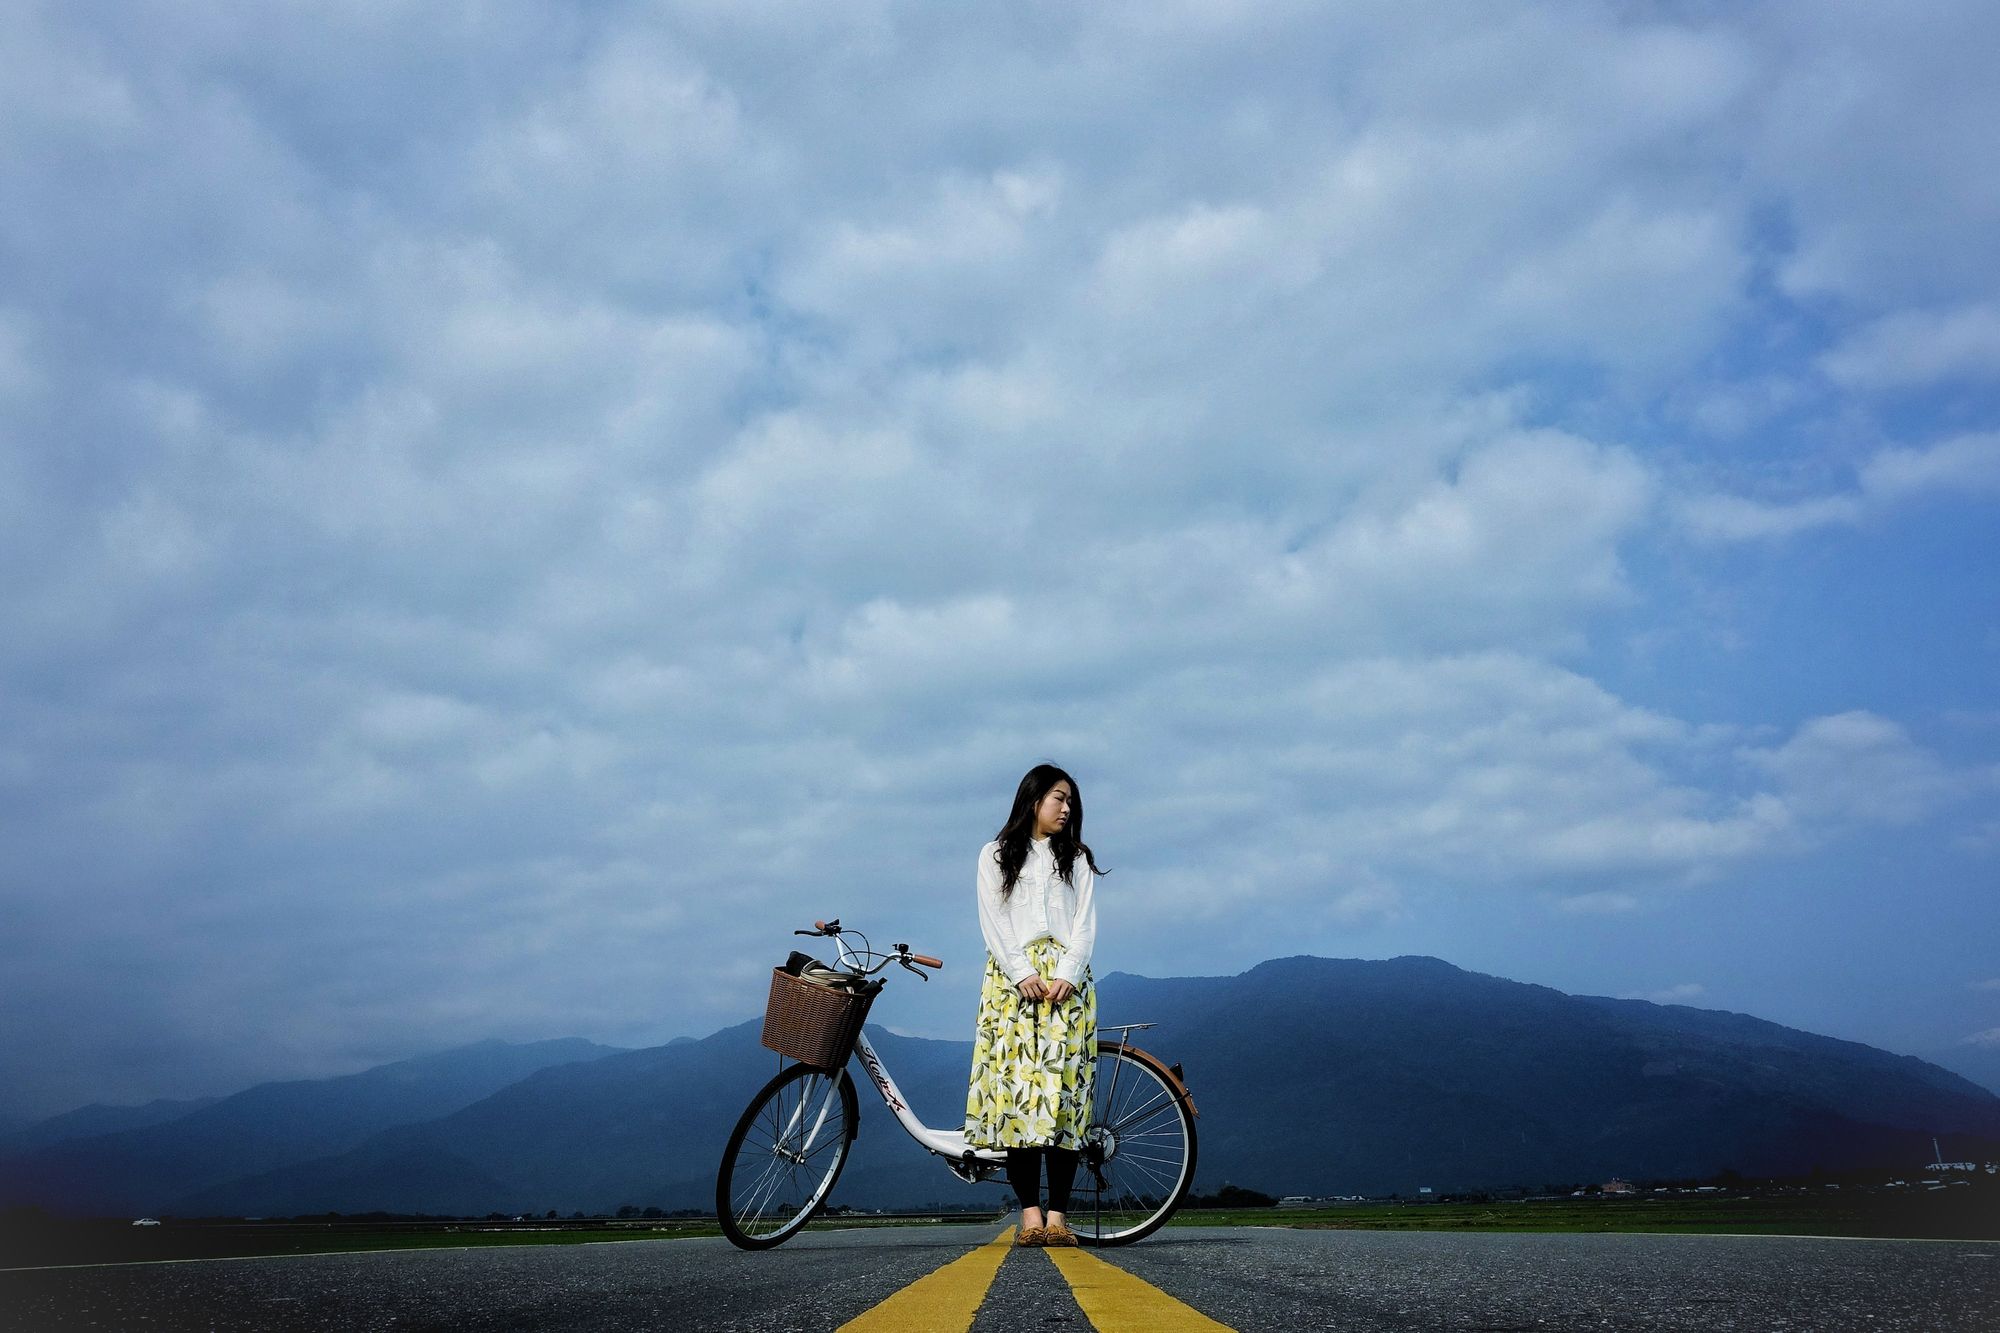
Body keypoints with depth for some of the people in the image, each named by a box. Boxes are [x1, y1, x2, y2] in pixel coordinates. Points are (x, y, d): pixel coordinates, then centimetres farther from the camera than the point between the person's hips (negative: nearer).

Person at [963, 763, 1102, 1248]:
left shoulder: (1077, 859, 18)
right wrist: (1022, 974, -10)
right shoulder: (995, 856, 14)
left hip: (1066, 981, 1)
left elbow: (1085, 924, 8)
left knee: (1062, 1084, -9)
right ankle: (1030, 1213, -9)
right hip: (1011, 979, -1)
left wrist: (1066, 976, -8)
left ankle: (1058, 1215, -8)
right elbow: (993, 921, 4)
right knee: (1015, 1083, -10)